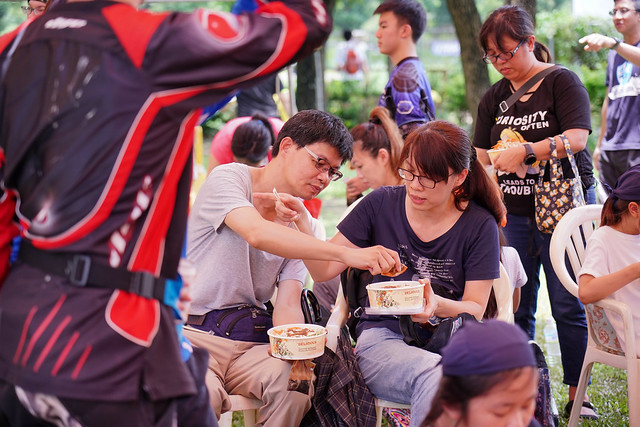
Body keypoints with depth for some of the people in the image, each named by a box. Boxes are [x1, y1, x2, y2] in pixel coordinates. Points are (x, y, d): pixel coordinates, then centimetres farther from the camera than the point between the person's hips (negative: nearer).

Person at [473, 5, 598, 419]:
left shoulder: (562, 82, -3)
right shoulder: (494, 97, 12)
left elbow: (577, 138, -16)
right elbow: (483, 156, 12)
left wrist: (525, 151, -25)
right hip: (513, 211, 5)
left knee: (568, 305, -4)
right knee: (516, 307, 5)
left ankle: (577, 395, 6)